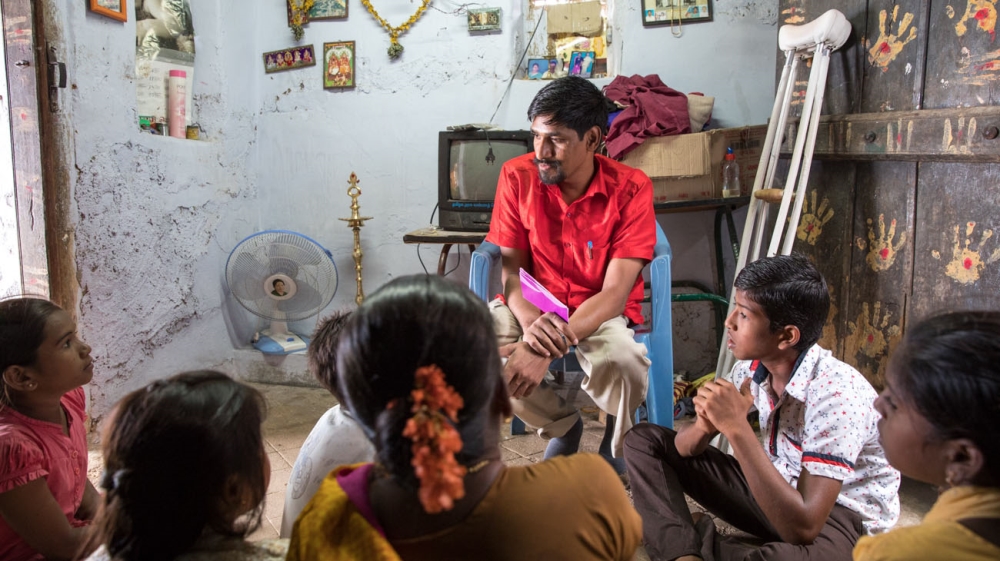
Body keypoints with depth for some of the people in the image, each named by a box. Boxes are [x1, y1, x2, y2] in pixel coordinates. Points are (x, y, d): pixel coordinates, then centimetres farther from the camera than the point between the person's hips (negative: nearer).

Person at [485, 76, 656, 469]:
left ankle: (619, 440, 4)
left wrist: (550, 347, -36)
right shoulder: (517, 176, -9)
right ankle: (561, 425, 2)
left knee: (620, 358, -37)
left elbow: (614, 293, -22)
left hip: (604, 312, -2)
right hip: (536, 307, 3)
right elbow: (509, 269, -9)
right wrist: (531, 322, -33)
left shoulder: (630, 188, -17)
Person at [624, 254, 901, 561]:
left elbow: (802, 528, -35)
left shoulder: (837, 394, -29)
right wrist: (706, 424, -24)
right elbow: (686, 448, 1)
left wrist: (736, 427, -36)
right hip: (774, 488, 7)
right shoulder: (751, 368, -10)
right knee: (645, 439, 0)